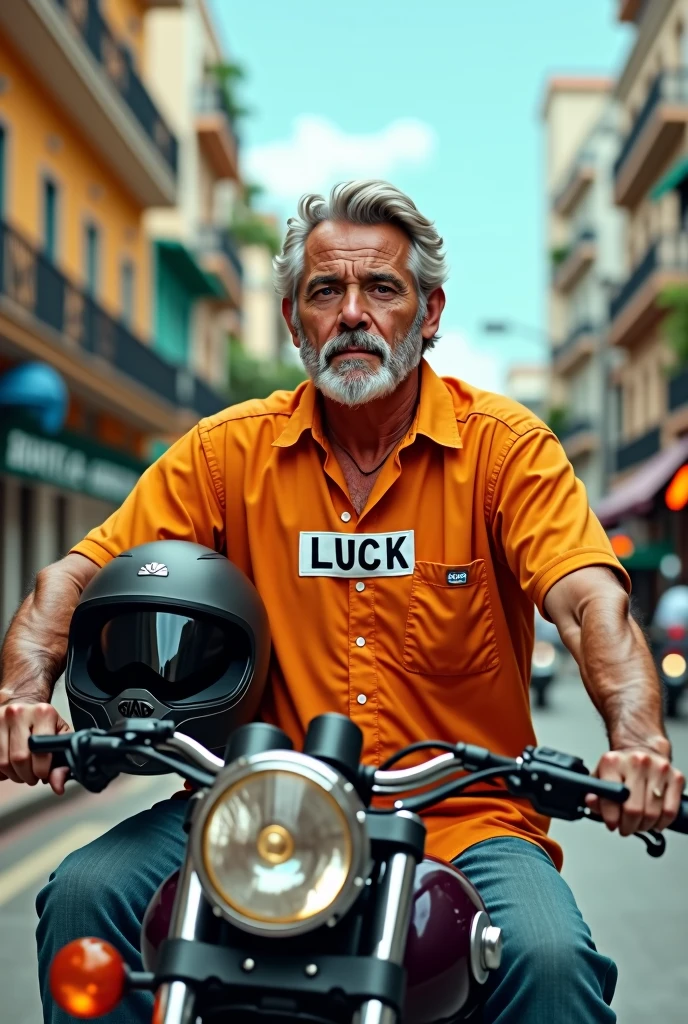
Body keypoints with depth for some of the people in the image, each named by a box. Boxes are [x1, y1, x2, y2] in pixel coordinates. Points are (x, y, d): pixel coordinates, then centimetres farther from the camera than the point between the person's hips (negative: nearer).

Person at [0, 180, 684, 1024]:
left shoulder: (504, 446, -2)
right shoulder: (231, 449, 5)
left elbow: (593, 605, -15)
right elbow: (76, 577, 3)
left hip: (463, 815, -2)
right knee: (84, 895, -19)